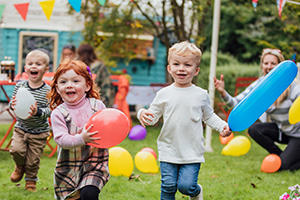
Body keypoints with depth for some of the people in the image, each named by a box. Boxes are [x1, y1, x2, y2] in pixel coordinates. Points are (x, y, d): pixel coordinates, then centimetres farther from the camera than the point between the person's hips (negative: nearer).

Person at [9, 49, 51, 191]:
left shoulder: (47, 90, -12)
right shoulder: (20, 86, -3)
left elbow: (49, 110, -15)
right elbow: (12, 103, 4)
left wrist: (38, 112, -34)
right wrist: (12, 105, -19)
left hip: (39, 132, -2)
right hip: (21, 127, 2)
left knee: (33, 159, 4)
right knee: (16, 150, -14)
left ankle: (31, 180, 30)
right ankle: (20, 167, 20)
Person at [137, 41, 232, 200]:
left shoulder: (201, 95, 2)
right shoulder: (164, 94, 0)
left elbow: (209, 116, 14)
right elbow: (153, 117, 5)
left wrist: (222, 126, -1)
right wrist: (143, 114, -17)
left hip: (192, 152, -1)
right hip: (168, 150, 1)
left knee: (186, 186, -8)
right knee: (168, 186, -1)